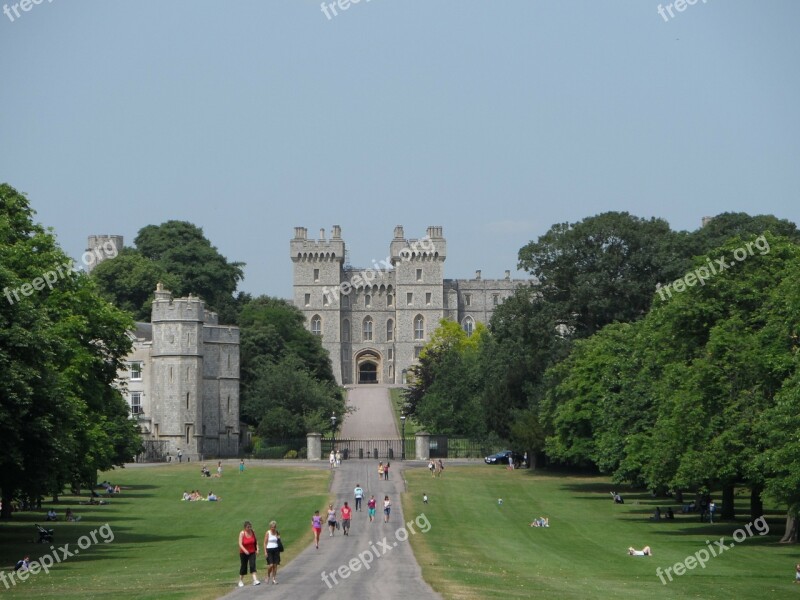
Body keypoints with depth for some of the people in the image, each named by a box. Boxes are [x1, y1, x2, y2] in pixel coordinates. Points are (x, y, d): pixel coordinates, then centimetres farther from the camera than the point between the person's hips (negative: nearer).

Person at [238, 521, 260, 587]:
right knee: (243, 566, 7)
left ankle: (255, 580, -22)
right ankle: (241, 581, 24)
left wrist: (257, 549, 0)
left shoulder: (253, 532, -2)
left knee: (252, 565, -12)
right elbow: (240, 544, -19)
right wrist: (245, 550, -35)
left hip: (252, 552, 2)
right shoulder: (242, 533, -13)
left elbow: (256, 541, 12)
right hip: (244, 553, -2)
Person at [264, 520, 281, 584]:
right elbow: (265, 543, -3)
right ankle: (268, 576, 13)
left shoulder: (277, 533, 7)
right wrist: (265, 551, -10)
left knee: (275, 565, 1)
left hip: (276, 550, 4)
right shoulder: (267, 533, -4)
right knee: (271, 565, -12)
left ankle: (274, 579, 8)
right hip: (269, 550, -4)